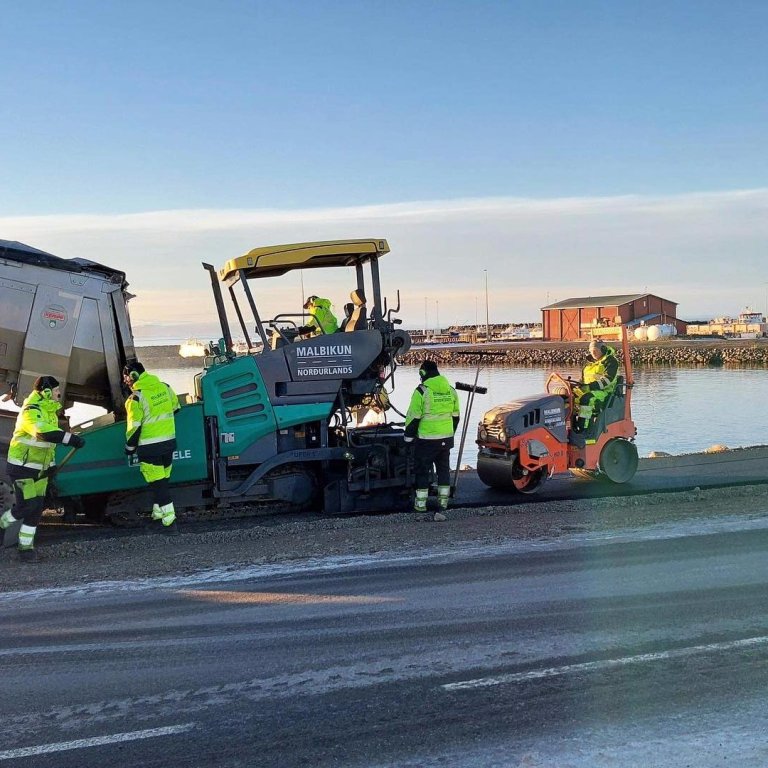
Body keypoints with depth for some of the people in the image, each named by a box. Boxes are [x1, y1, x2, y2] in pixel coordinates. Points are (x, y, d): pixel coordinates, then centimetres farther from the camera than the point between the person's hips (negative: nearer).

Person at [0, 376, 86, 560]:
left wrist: (52, 463, 19)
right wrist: (73, 439, -42)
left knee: (37, 507, 5)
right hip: (22, 467, -8)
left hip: (41, 468, 8)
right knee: (27, 505, -11)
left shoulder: (50, 410, 8)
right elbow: (44, 432, -40)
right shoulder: (31, 411, -22)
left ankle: (25, 545, 13)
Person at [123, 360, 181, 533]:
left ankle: (170, 522, -6)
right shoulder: (164, 387, 3)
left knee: (157, 484, -2)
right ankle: (159, 514, 29)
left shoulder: (136, 398, -15)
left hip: (149, 446, -6)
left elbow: (134, 427, -13)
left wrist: (130, 447, 1)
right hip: (169, 441, 6)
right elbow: (175, 408, 16)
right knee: (162, 480, 18)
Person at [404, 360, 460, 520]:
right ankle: (443, 502, 11)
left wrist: (409, 437, -1)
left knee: (422, 470, 7)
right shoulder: (451, 390, 6)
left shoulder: (422, 391, -13)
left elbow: (413, 417, -11)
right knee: (444, 469, 13)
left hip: (426, 439, -5)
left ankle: (421, 503, 12)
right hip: (446, 438, 5)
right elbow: (455, 416, 14)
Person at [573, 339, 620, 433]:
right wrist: (578, 386, 4)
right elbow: (583, 379, 28)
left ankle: (582, 427, -38)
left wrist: (589, 386, -26)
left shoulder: (610, 361, -3)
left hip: (603, 392, -8)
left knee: (586, 399, -37)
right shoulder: (590, 362, 22)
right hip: (587, 390, 8)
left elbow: (607, 380, -16)